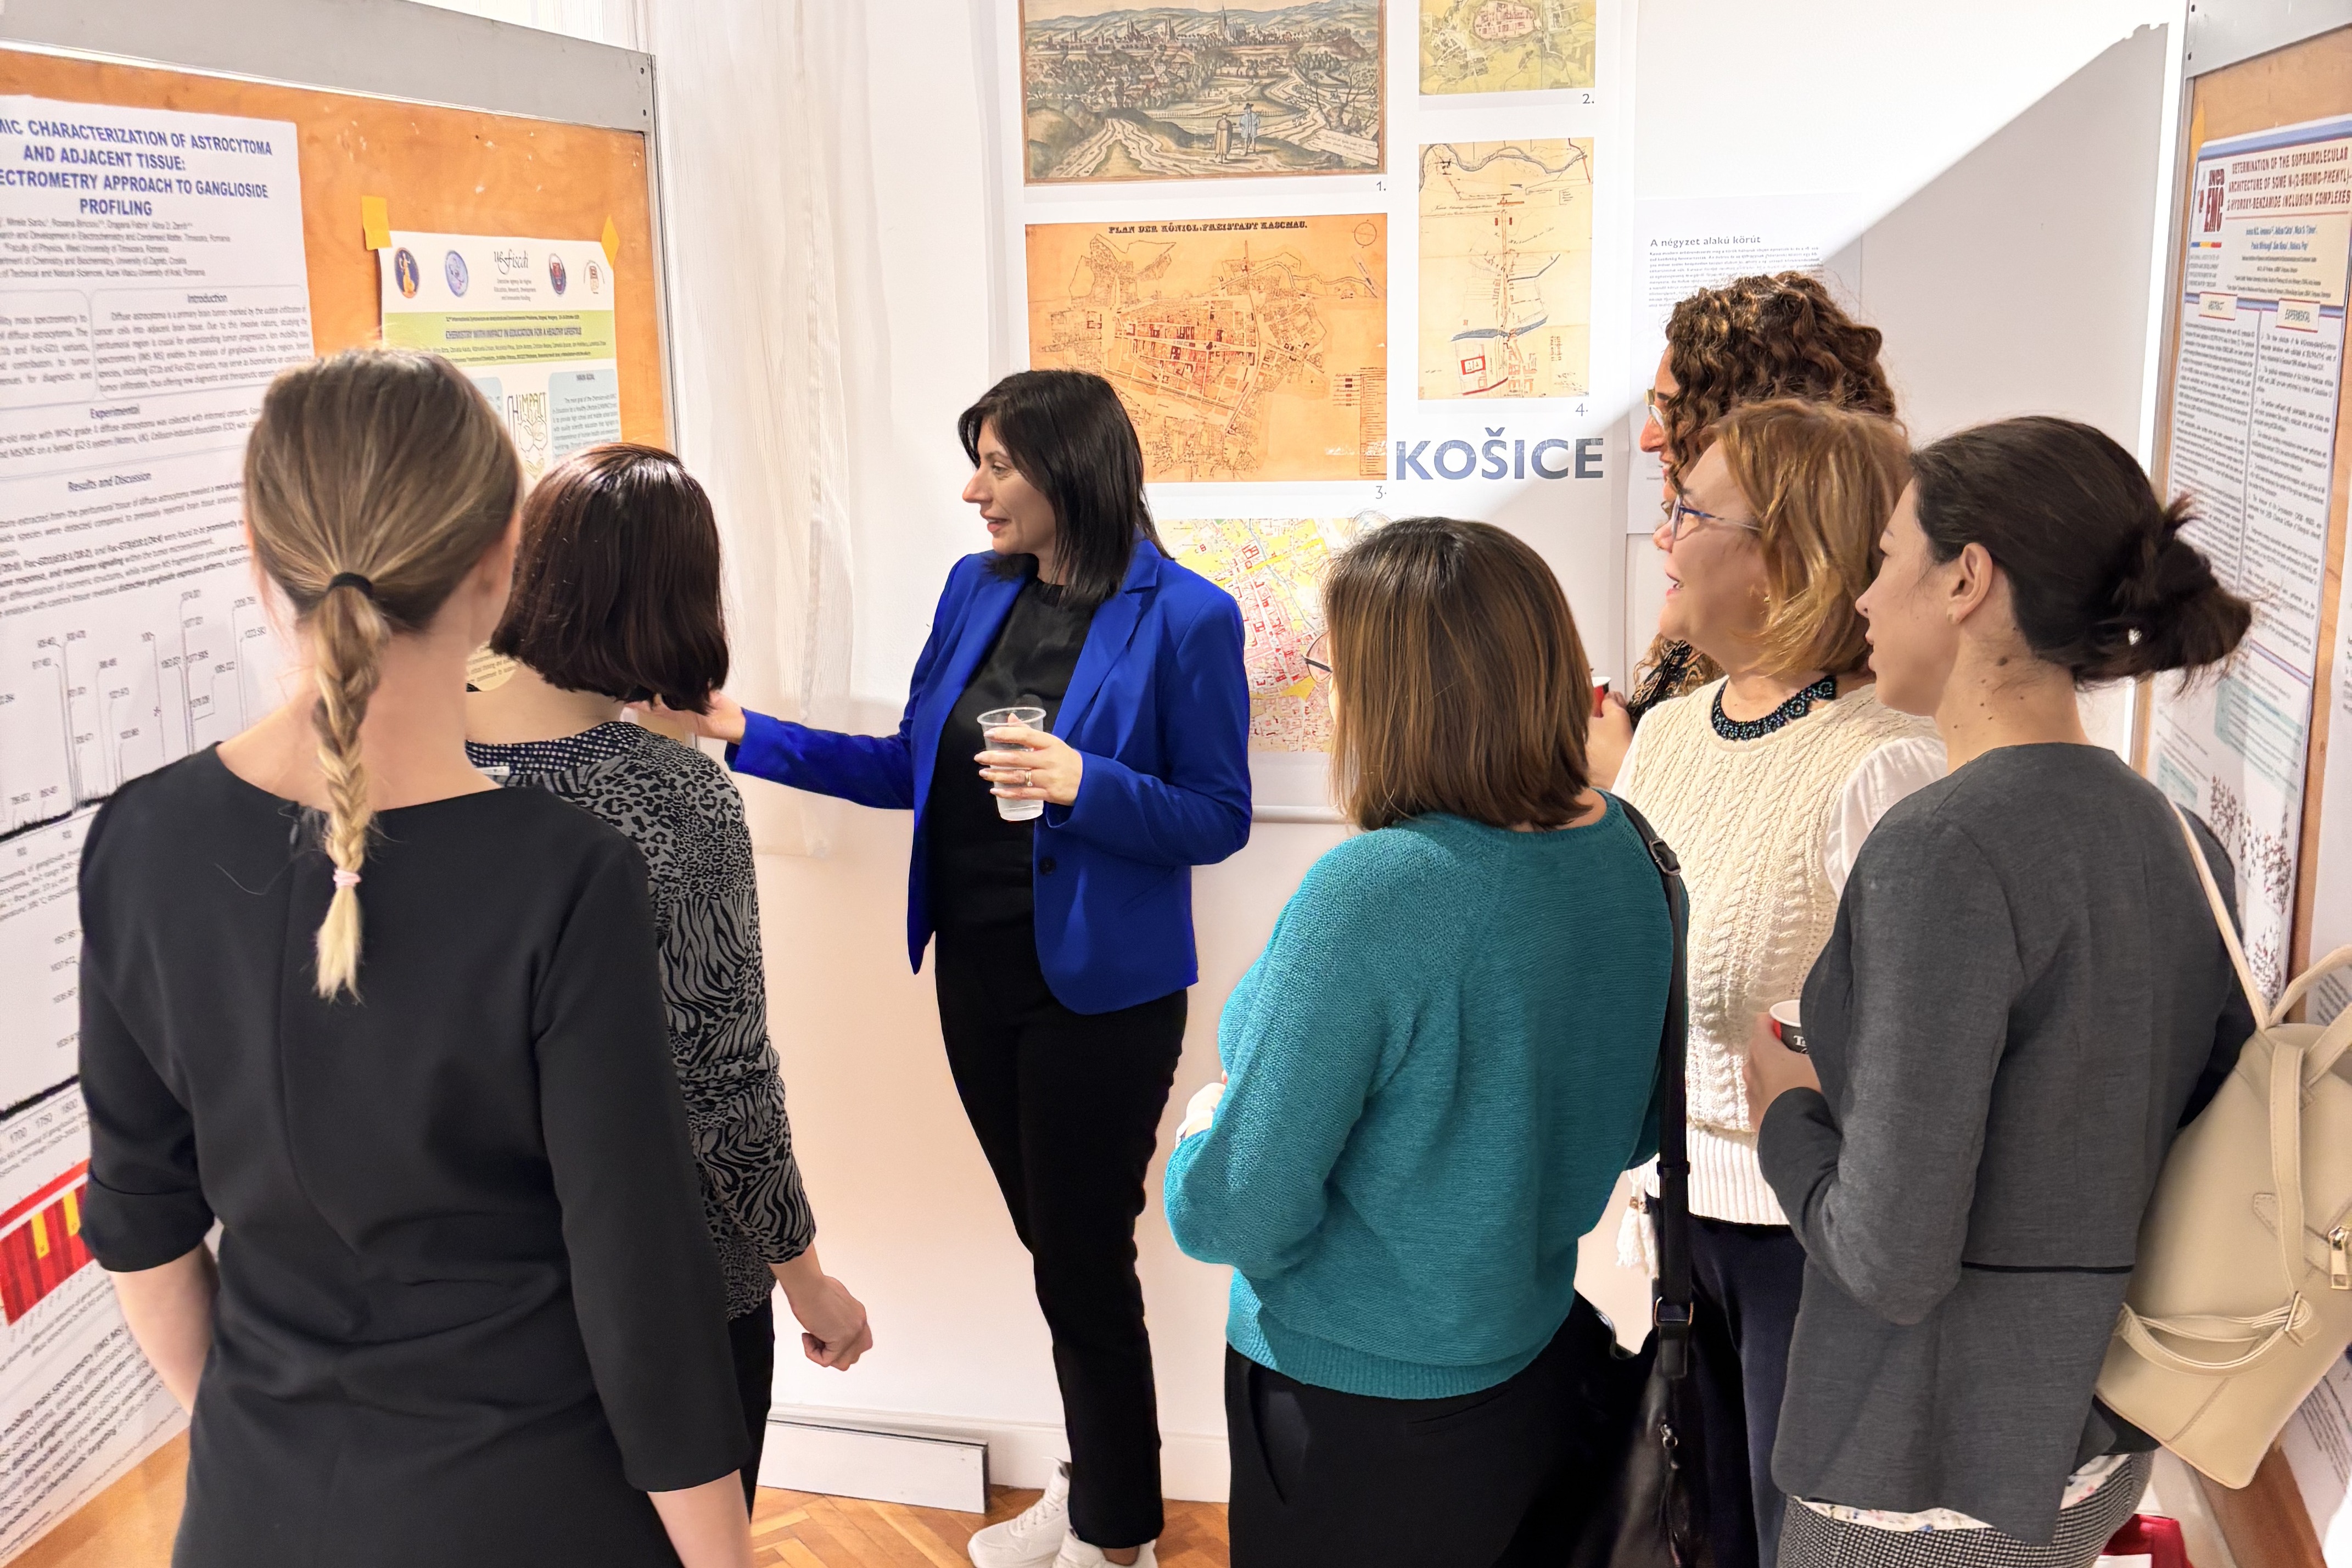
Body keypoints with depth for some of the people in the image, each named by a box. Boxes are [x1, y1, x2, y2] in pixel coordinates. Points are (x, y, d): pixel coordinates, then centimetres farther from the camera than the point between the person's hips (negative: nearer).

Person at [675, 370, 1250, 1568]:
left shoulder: (1183, 618, -14)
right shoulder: (976, 588, 6)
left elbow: (1217, 820, -12)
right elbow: (914, 766, 11)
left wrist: (1084, 783, -27)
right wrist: (747, 735, 6)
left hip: (1095, 988, -6)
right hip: (978, 968, 6)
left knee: (1085, 1258, 6)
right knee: (1053, 1244, 19)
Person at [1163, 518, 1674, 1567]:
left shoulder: (1374, 890, -29)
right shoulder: (1622, 848, -6)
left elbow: (1232, 1214, -24)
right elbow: (1636, 1128, 8)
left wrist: (1204, 1126, -4)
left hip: (1365, 1419, -6)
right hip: (1545, 1369, 7)